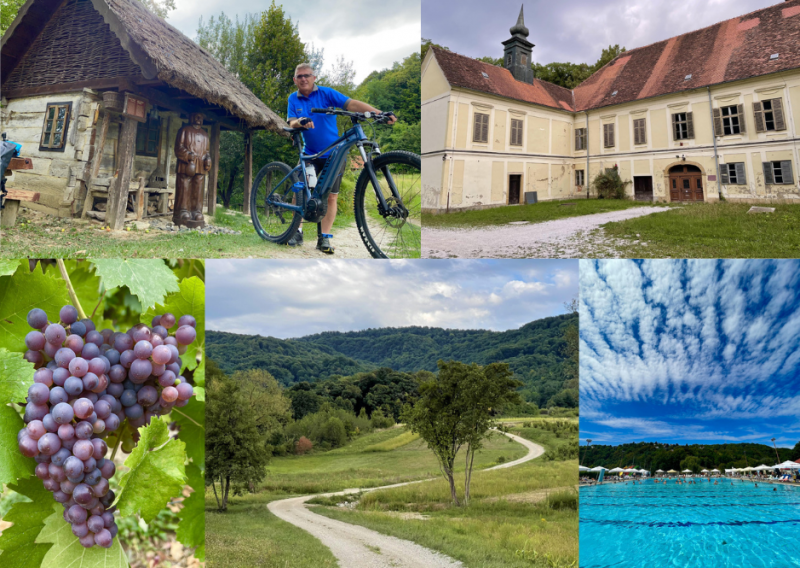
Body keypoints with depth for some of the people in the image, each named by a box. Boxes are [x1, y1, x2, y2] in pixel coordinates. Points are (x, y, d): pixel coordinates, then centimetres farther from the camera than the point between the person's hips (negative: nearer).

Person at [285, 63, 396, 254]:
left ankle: (324, 238, 8)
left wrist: (379, 113, -32)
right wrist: (301, 122, -33)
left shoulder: (326, 93, -7)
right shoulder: (293, 99, 3)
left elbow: (351, 103, -18)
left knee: (331, 197, -1)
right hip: (309, 153, 2)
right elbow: (292, 123, -8)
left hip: (332, 154, -2)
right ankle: (297, 232, 9)